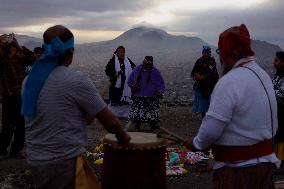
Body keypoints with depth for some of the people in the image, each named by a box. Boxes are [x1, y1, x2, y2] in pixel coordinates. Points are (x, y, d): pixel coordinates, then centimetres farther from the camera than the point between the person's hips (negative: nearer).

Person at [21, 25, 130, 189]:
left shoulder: (30, 80, 3)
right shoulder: (77, 80, -16)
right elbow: (110, 121, -11)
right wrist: (123, 137, 9)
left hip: (34, 161, 7)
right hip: (65, 163, -7)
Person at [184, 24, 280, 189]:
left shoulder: (229, 82, -22)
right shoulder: (263, 75, 7)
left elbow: (212, 128, -22)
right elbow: (274, 124, 12)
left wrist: (197, 143, -4)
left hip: (237, 170, -8)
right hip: (265, 163, 8)